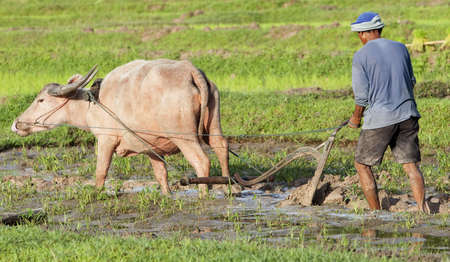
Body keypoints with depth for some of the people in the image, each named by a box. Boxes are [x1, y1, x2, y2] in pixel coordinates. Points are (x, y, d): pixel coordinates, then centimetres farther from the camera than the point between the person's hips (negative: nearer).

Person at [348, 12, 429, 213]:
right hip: (407, 114, 5)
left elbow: (361, 95, -8)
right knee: (411, 165, 5)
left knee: (362, 164, 10)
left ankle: (376, 213, 8)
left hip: (380, 118, -5)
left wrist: (356, 118, 8)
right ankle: (422, 209, -11)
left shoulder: (361, 56, -7)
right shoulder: (400, 48, 9)